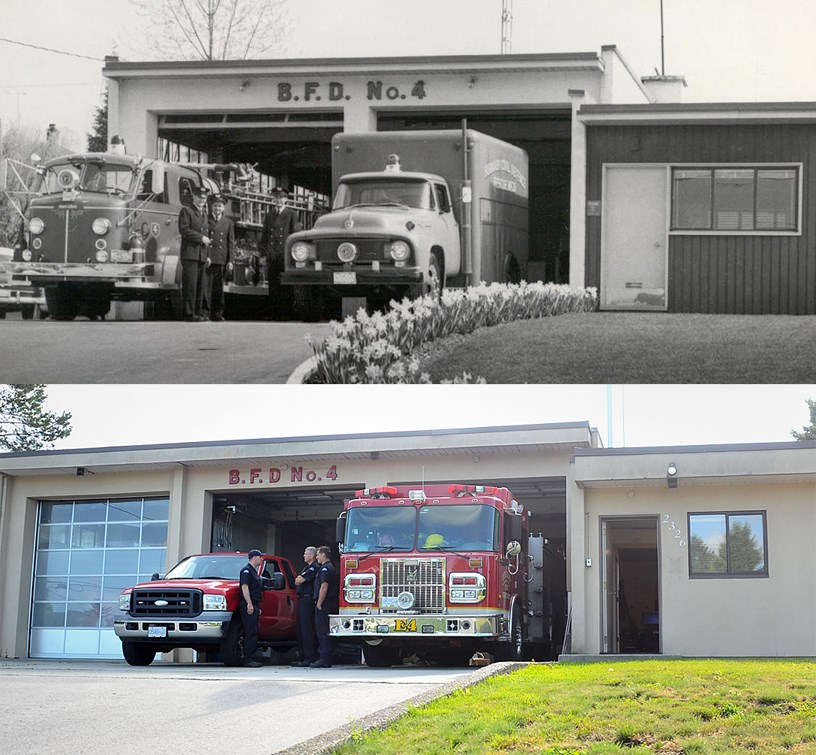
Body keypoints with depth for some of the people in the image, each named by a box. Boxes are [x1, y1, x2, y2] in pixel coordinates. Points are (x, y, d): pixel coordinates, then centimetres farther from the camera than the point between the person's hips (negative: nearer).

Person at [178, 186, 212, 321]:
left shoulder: (204, 213, 23)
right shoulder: (186, 211, 1)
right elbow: (184, 230, -12)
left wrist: (208, 255, 19)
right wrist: (201, 237, -11)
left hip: (202, 255, 7)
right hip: (190, 253, -7)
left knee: (200, 286, 4)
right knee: (190, 284, -11)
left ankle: (197, 313, 7)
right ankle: (189, 314, -11)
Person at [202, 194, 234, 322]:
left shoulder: (228, 222, 12)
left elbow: (231, 243, 10)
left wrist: (230, 261, 2)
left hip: (221, 259, 2)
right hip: (207, 258, -2)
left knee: (218, 287, 4)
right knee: (206, 285, -8)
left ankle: (217, 313, 10)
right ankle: (205, 312, -7)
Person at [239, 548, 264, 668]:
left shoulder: (254, 571, 23)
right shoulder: (247, 570, -7)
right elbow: (244, 587, -18)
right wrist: (249, 604, -24)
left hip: (254, 605, 10)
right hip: (249, 605, -10)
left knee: (253, 633, 8)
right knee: (250, 632, -12)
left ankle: (250, 658, 10)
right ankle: (248, 659, -14)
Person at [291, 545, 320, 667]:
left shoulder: (314, 567, -10)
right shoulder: (306, 567, 23)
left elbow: (300, 580, -14)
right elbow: (297, 581, 21)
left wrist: (300, 579, 5)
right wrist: (300, 579, 2)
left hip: (308, 599, -11)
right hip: (302, 599, 11)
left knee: (307, 629, -12)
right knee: (301, 629, 11)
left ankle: (310, 658, -13)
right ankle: (302, 657, 16)